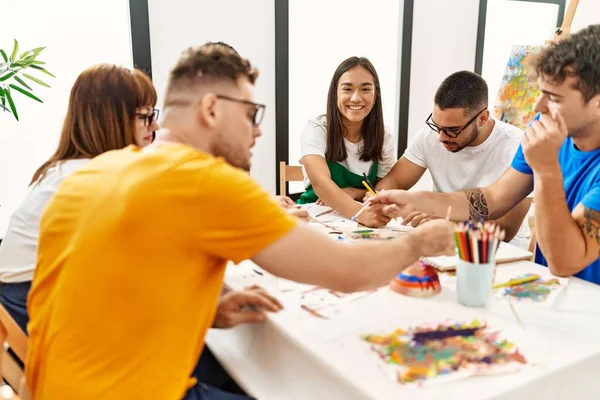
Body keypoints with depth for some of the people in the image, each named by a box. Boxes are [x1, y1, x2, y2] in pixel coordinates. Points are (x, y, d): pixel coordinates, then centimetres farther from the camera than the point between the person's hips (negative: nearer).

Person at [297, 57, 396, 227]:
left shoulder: (383, 137, -2)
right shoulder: (316, 130, -13)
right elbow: (320, 183, -29)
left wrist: (353, 192, -20)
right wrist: (359, 212, -46)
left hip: (362, 224, 3)